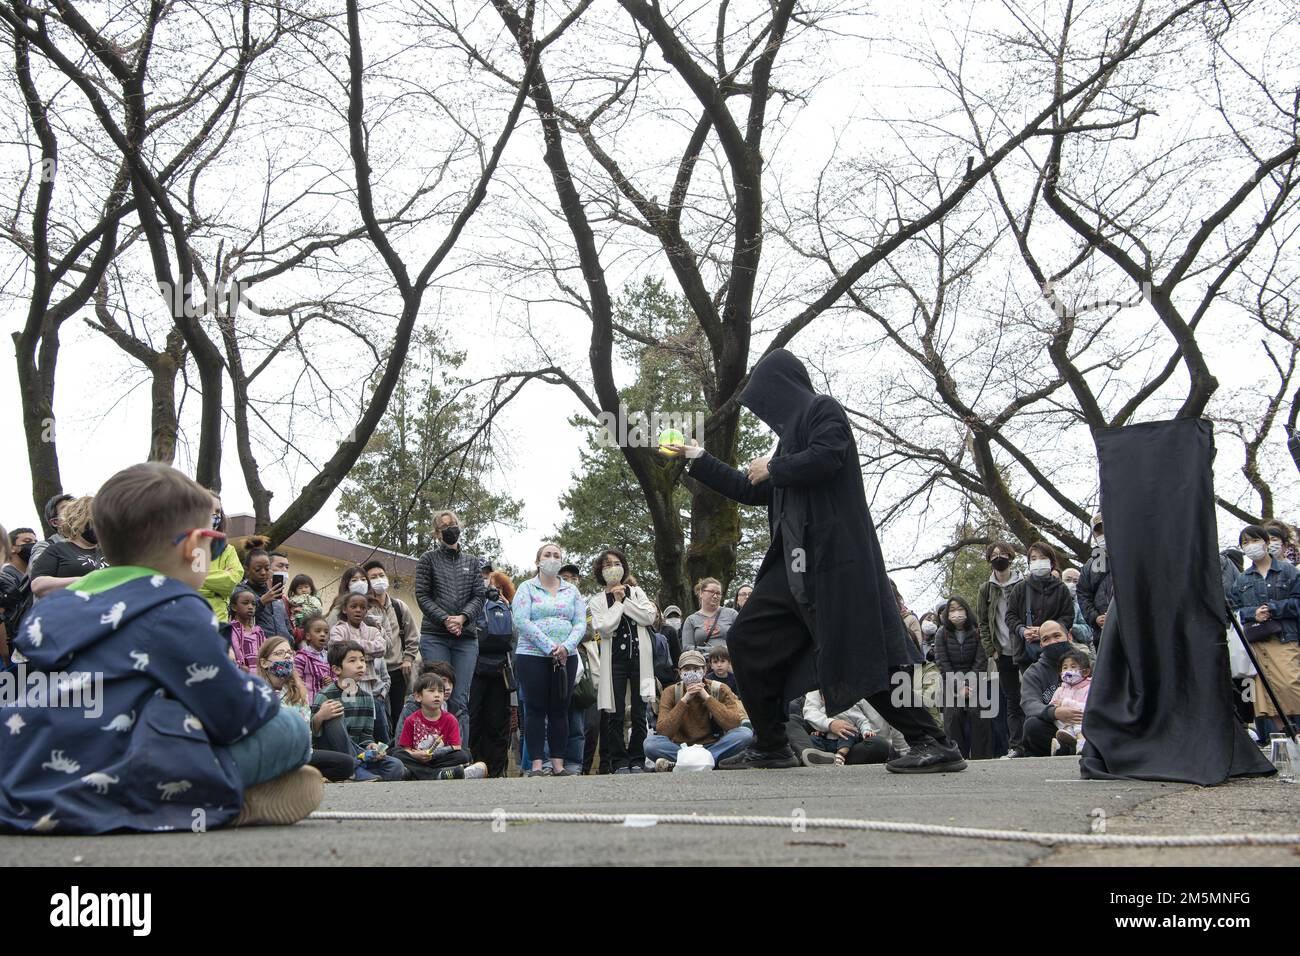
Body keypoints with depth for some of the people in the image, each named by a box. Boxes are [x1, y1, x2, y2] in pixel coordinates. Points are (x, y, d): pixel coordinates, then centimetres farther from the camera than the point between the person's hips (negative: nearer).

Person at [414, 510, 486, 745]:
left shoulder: (471, 561, 16)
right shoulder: (428, 559, 8)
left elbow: (480, 595, 8)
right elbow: (422, 596, 1)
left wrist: (462, 617, -10)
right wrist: (445, 619, -12)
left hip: (466, 638, 2)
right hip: (435, 637, -2)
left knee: (460, 701, -1)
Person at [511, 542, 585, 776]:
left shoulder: (571, 590, 14)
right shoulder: (527, 588, 3)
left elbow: (580, 623, 6)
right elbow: (522, 621, -9)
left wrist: (566, 647, -12)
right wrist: (550, 647, -16)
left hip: (566, 658, 3)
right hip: (532, 656, -3)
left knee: (560, 710, 5)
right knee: (536, 709, -2)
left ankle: (558, 764, 8)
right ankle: (536, 766, -1)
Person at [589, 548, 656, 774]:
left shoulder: (636, 592, 13)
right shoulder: (597, 600, 7)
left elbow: (649, 617, -3)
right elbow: (603, 628, -8)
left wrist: (625, 600, -3)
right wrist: (617, 602, -5)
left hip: (639, 657, 1)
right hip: (614, 660, -1)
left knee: (639, 713, 1)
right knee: (615, 715, -3)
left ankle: (637, 760, 9)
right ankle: (619, 761, 5)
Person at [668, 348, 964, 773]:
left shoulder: (823, 410, 1)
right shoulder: (792, 431, 27)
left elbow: (826, 458, -19)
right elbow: (750, 491, 34)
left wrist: (773, 468, -4)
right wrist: (697, 460, 39)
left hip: (833, 554, -10)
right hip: (796, 561, 10)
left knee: (860, 648, -17)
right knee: (747, 640, 8)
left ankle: (933, 743, -16)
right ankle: (771, 746, 13)